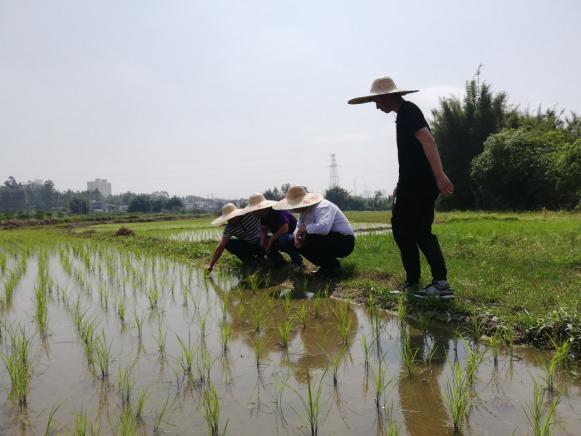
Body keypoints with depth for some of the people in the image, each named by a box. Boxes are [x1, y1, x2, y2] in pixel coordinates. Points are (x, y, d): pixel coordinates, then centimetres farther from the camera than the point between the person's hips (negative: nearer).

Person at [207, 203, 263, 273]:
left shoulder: (250, 213, -23)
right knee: (228, 243, -16)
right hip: (247, 244, 1)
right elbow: (221, 246, -17)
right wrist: (211, 265, -22)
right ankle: (249, 258, -4)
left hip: (261, 241, -1)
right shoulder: (229, 228, -15)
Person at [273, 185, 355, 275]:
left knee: (310, 239, -30)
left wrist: (305, 228, -27)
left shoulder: (322, 207, -26)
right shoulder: (305, 210, 2)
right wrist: (297, 236, -12)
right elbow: (299, 227, 13)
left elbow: (323, 227, -45)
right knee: (299, 243, 3)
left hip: (344, 242, -9)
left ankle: (333, 265, -10)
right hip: (329, 240, 9)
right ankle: (326, 265, 8)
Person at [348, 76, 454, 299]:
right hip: (419, 185, 10)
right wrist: (402, 186, 29)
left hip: (417, 186, -10)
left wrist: (440, 175, -32)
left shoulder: (408, 111, -9)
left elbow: (428, 141, -23)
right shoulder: (405, 113, 21)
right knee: (421, 232, 9)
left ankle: (413, 283, 6)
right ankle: (440, 282, 5)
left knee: (403, 229, -1)